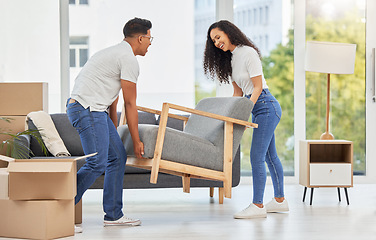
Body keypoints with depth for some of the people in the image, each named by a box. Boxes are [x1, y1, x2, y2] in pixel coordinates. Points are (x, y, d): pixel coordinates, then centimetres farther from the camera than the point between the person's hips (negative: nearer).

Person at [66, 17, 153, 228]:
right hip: (87, 109, -11)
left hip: (97, 110, 11)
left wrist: (114, 134, 31)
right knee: (97, 163, -14)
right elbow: (130, 104, -7)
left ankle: (114, 215, 12)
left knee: (118, 157, 9)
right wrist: (136, 141, -2)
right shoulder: (128, 59, -9)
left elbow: (112, 101, 28)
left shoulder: (117, 53, 24)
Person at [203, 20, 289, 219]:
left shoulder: (248, 53, -15)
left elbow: (258, 87, -17)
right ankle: (280, 200, 24)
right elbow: (238, 93, 16)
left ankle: (257, 206, -11)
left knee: (256, 156, -12)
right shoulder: (231, 59, 12)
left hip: (266, 106, -10)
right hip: (259, 109, 10)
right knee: (269, 156, 15)